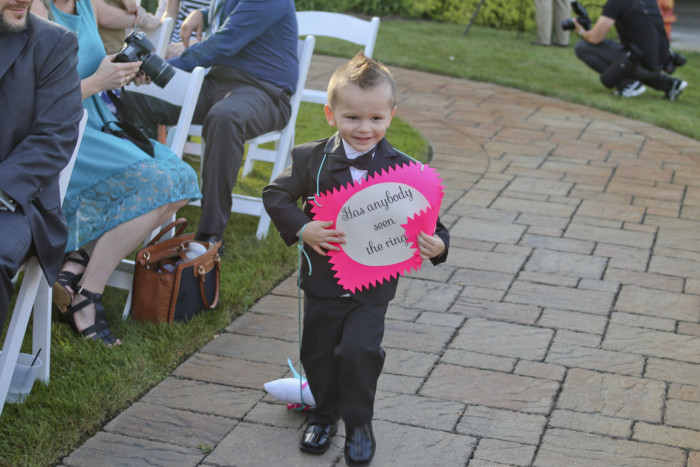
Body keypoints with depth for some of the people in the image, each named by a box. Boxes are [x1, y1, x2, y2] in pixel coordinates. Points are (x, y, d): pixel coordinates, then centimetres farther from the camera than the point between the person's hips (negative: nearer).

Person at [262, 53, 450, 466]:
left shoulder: (402, 169, -7)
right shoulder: (312, 160, -6)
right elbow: (276, 194, -2)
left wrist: (436, 245, -23)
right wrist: (301, 228, -16)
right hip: (323, 280, 2)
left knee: (359, 350, -13)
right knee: (318, 353, 13)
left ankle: (359, 423, 12)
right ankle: (326, 413, 40)